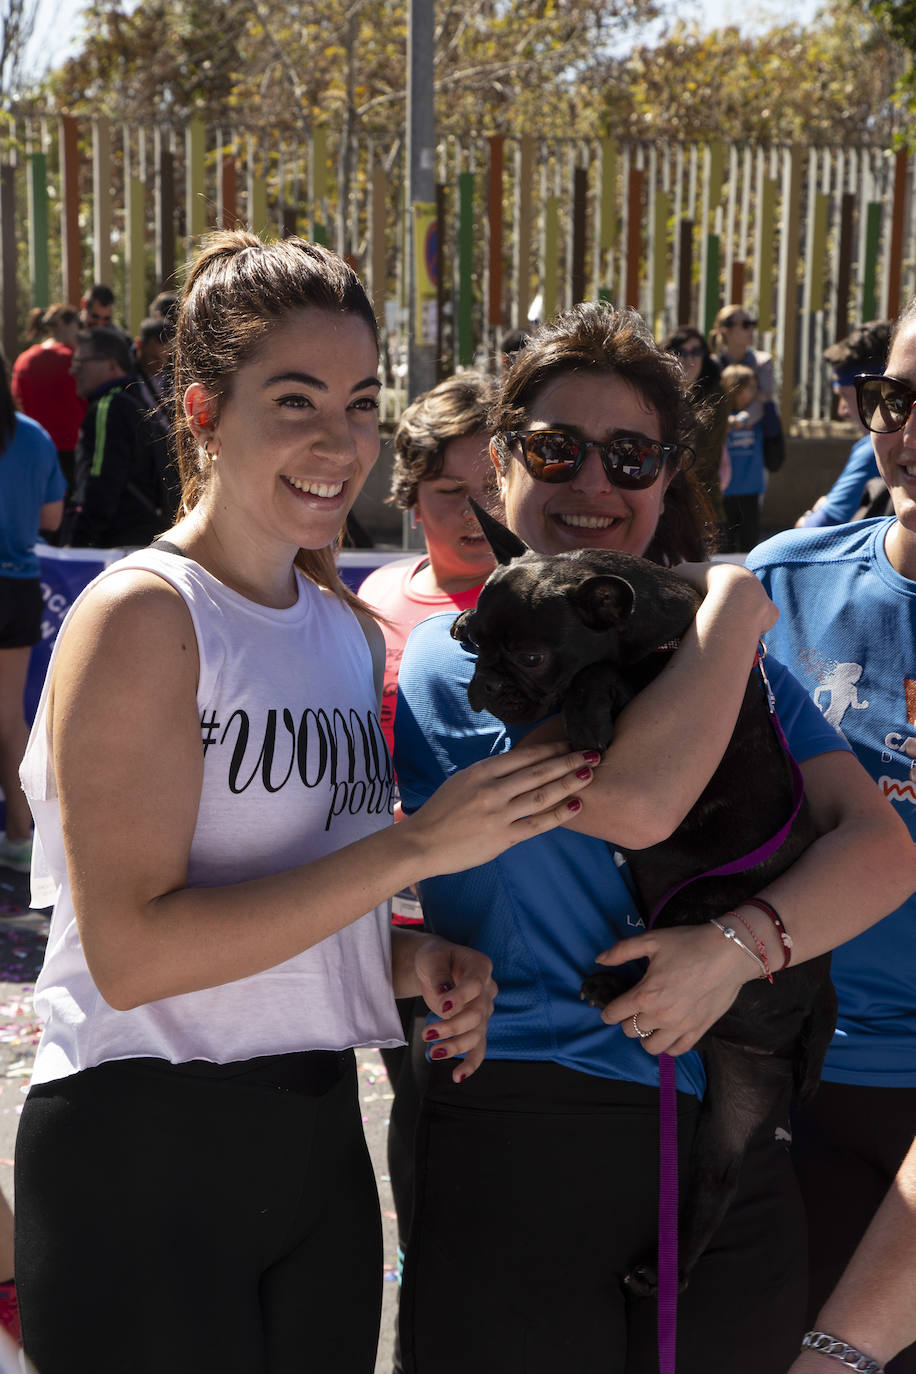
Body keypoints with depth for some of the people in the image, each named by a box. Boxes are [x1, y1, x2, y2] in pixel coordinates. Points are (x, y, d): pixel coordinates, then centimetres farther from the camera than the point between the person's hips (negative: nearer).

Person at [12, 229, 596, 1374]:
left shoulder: (353, 630, 9)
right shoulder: (141, 616, -13)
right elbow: (132, 954, -22)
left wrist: (415, 961, -1)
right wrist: (419, 844, -22)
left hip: (318, 1139, 7)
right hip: (144, 1156, -7)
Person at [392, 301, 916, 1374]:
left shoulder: (733, 654, 12)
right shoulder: (450, 660, -3)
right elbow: (639, 801, -21)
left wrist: (740, 945, -17)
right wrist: (732, 603, -7)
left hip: (733, 1150, 4)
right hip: (521, 1143, -4)